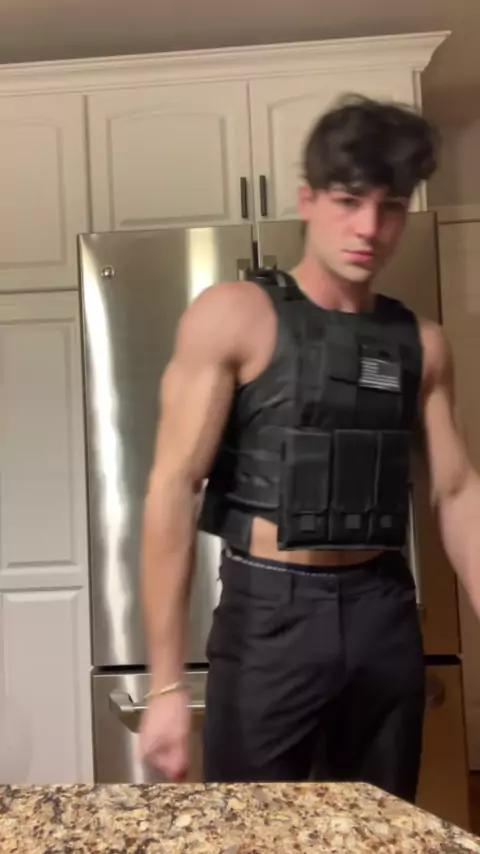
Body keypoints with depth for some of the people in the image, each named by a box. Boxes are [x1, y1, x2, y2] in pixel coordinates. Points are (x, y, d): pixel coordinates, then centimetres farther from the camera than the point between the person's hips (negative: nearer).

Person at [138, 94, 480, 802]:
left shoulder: (421, 344, 7)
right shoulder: (233, 317, -7)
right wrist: (166, 681, -13)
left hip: (386, 615, 5)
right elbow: (173, 488, -11)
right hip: (270, 615, -4)